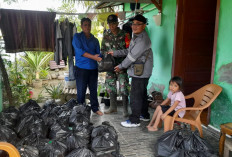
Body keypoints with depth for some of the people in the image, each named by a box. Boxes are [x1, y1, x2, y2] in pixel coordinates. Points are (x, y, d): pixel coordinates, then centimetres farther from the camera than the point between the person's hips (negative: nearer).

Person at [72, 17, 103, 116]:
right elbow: (79, 51, -14)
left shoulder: (94, 40, 13)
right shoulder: (77, 37, 0)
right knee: (81, 91, 2)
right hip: (81, 68, -4)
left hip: (93, 68, 4)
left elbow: (98, 53, 9)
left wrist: (101, 60, -12)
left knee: (93, 89, 13)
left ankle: (95, 108, 26)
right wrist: (93, 57, -21)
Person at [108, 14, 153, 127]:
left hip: (140, 72, -10)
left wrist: (121, 66, -10)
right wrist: (115, 53, 13)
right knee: (142, 94, 20)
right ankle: (144, 115, 35)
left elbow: (132, 56, -20)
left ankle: (134, 120, 8)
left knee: (135, 96, -3)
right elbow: (129, 51, 17)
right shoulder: (136, 36, 12)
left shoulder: (143, 40, -21)